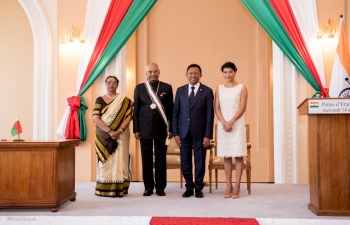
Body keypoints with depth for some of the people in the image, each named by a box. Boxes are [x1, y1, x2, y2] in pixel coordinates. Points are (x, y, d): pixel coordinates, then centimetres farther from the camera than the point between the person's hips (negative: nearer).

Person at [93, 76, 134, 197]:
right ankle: (104, 189, 6)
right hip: (103, 136, 0)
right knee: (105, 162, 1)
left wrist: (119, 131, -18)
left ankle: (119, 189, 1)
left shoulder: (124, 101, 6)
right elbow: (96, 118, -5)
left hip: (120, 136, 0)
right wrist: (110, 131, -16)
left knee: (119, 161, -3)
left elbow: (128, 117, -3)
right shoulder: (100, 100, 5)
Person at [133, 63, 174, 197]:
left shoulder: (167, 88, 5)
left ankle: (160, 187, 13)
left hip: (161, 128, 0)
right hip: (145, 128, 1)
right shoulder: (139, 88, 6)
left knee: (161, 159, 3)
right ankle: (148, 186, 15)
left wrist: (171, 128, 1)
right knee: (146, 159, 5)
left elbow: (171, 109, 5)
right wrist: (136, 129, 1)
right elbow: (136, 110, 6)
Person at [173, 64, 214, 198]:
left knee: (200, 162, 5)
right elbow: (175, 112, 7)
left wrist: (208, 135, -8)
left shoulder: (207, 91, 1)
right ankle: (189, 187, 21)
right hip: (184, 132, 2)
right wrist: (175, 133, -1)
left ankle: (198, 188, 20)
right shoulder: (180, 90, 8)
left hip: (200, 132, -2)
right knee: (185, 162, 6)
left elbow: (210, 114, -2)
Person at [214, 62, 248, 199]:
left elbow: (242, 108, -5)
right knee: (226, 156, 3)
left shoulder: (242, 88, 3)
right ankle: (229, 186, 8)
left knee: (238, 155, -2)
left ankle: (237, 186, 2)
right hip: (223, 125, 3)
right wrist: (224, 122, -10)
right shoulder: (219, 88, 10)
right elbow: (217, 108, 4)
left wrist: (231, 122, -13)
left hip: (237, 124, -3)